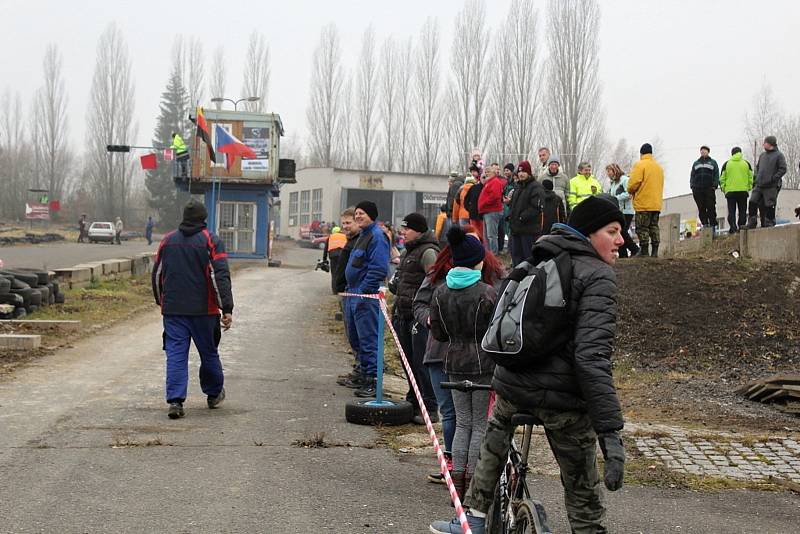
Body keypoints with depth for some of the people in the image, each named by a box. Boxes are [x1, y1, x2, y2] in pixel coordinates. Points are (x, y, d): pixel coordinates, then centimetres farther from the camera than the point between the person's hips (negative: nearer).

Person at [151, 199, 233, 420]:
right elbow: (220, 276, -12)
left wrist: (161, 302, 29)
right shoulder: (211, 241, -4)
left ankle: (175, 401, -10)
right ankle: (214, 394, 28)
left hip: (172, 310, 2)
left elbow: (157, 275, 16)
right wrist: (227, 309, -13)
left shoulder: (168, 240, 9)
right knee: (209, 352, 13)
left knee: (175, 354, 1)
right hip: (203, 310, -2)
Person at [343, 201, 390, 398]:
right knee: (355, 337, 17)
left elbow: (378, 269, -22)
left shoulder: (377, 237, -14)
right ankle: (364, 373, 28)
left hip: (367, 295, -11)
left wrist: (363, 292, -22)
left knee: (368, 339, -7)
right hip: (354, 293, 11)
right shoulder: (363, 235, 18)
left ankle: (373, 380, -3)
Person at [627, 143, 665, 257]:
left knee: (642, 228, -4)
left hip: (643, 204, -7)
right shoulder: (659, 167, 17)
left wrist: (631, 191, 4)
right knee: (654, 227, 10)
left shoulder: (640, 165, -8)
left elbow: (633, 183, -15)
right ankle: (655, 251, 7)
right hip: (657, 204, 7)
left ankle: (644, 251, -7)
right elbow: (660, 185, 19)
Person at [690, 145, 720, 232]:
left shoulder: (713, 162, 14)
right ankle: (704, 224, 1)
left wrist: (714, 185, -6)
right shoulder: (696, 163, 22)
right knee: (701, 209, -2)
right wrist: (692, 185, 4)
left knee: (711, 208, -8)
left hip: (709, 189, -3)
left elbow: (716, 175, 7)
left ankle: (713, 226, -5)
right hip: (698, 189, 3)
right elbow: (692, 175, 19)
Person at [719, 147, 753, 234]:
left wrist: (723, 188, 13)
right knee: (742, 210, 7)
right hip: (743, 191, 1)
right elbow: (751, 177, 10)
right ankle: (741, 226, 1)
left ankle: (733, 228, -8)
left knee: (731, 211, 2)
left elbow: (722, 178, 4)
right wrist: (749, 188, 18)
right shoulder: (746, 163, 7)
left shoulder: (726, 164, 3)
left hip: (730, 191, -1)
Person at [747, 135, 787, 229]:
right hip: (759, 186, 6)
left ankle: (769, 224, 6)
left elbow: (783, 169, -9)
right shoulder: (762, 155, 17)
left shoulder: (779, 155, -3)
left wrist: (773, 178, -15)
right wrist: (757, 177, 12)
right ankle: (751, 224, 5)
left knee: (769, 206, -3)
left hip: (771, 187, -6)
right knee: (753, 203, -1)